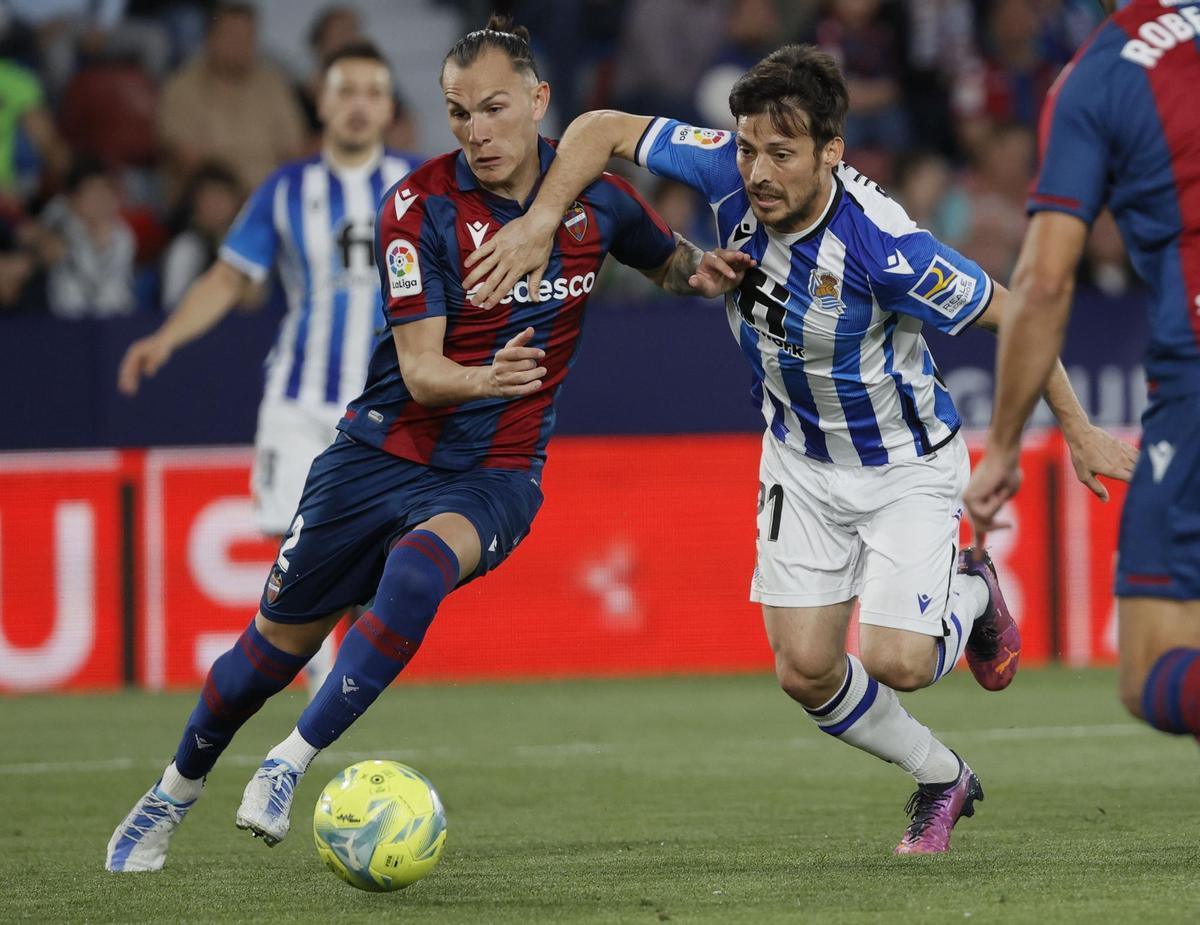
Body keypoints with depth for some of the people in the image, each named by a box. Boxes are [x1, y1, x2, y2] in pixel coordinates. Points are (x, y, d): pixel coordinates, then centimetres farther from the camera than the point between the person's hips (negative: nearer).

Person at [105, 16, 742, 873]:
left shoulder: (595, 193, -5)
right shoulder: (420, 205, -13)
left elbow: (668, 259, 17)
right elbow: (420, 369, -18)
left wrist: (702, 270, -8)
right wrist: (487, 379, -40)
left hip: (493, 477, 0)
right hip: (383, 451, 0)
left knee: (419, 566, -34)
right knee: (277, 643, 7)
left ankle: (289, 767, -25)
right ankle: (175, 792, 34)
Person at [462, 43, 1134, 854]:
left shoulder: (881, 245, -35)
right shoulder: (730, 171, -23)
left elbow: (1009, 312, -22)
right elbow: (601, 129, -10)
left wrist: (1078, 430, -14)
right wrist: (538, 223, -23)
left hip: (907, 463, -5)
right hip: (801, 458, 5)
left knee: (895, 663, -16)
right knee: (806, 669, -1)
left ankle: (968, 593, 21)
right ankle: (942, 780, 26)